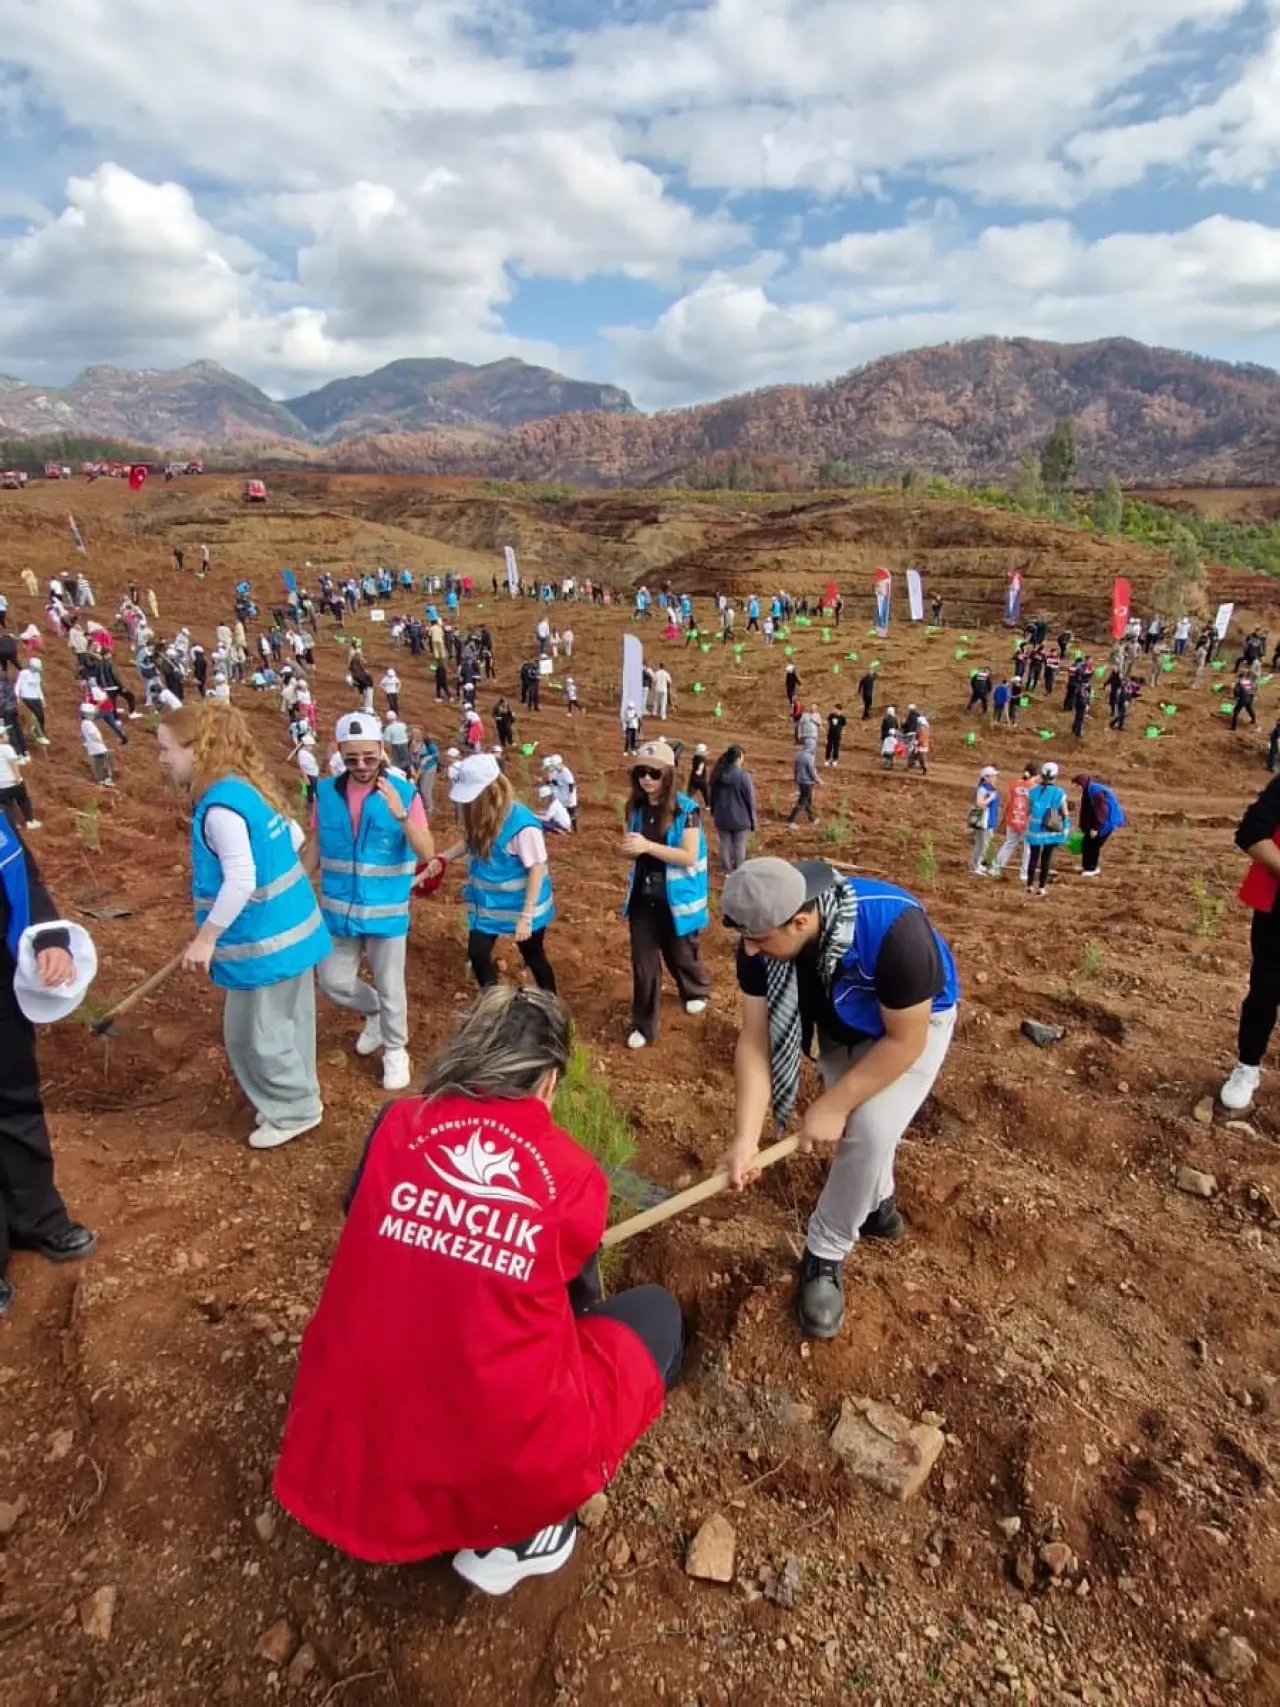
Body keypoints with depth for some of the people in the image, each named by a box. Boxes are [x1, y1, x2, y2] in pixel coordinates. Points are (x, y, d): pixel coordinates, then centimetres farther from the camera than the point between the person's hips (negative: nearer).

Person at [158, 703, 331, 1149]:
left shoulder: (220, 805, -23)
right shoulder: (249, 787, 4)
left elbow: (240, 882, -27)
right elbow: (294, 837, 15)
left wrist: (205, 939, -19)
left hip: (264, 939, -9)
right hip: (291, 926, 9)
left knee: (253, 1032, 7)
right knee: (287, 1022, 21)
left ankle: (294, 1110, 22)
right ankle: (293, 1100, 37)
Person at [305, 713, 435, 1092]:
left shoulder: (404, 792, -14)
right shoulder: (326, 791, -4)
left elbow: (428, 853, -21)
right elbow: (315, 847, 6)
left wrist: (401, 815, -35)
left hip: (386, 912, -3)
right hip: (338, 910, 3)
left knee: (389, 987, 11)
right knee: (333, 982, 14)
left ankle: (395, 1050, 35)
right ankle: (375, 1013, 45)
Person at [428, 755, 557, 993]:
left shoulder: (521, 824, -31)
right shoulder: (480, 815, -10)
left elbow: (537, 868, -24)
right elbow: (470, 842, 11)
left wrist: (526, 917, -24)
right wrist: (443, 858, -7)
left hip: (521, 905, -6)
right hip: (487, 903, 6)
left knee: (533, 957, 13)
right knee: (477, 955, 9)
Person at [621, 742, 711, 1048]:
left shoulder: (686, 809, -17)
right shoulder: (636, 807, 0)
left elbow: (690, 857, -22)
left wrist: (648, 846, -30)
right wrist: (629, 848, -14)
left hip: (676, 898, -4)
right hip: (642, 896, 4)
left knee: (680, 954, 17)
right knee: (643, 962, 7)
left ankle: (697, 991, 49)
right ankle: (643, 1024, 19)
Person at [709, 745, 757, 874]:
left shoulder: (718, 775, -2)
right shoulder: (744, 775, -18)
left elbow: (712, 797, 9)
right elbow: (750, 799, -12)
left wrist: (714, 814, 22)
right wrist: (753, 820, -1)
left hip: (722, 818, 4)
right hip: (740, 818, -4)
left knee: (725, 844, 13)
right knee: (740, 846, 9)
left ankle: (728, 872, 22)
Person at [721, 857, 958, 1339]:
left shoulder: (893, 929, -44)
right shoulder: (762, 938, -29)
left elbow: (905, 1041, -31)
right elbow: (755, 1038, -23)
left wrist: (833, 1105, -27)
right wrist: (746, 1138, -29)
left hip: (914, 1022, -4)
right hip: (840, 1025, 5)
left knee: (870, 1130, -19)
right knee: (855, 1120, 12)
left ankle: (825, 1255, 3)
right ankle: (875, 1204, 45)